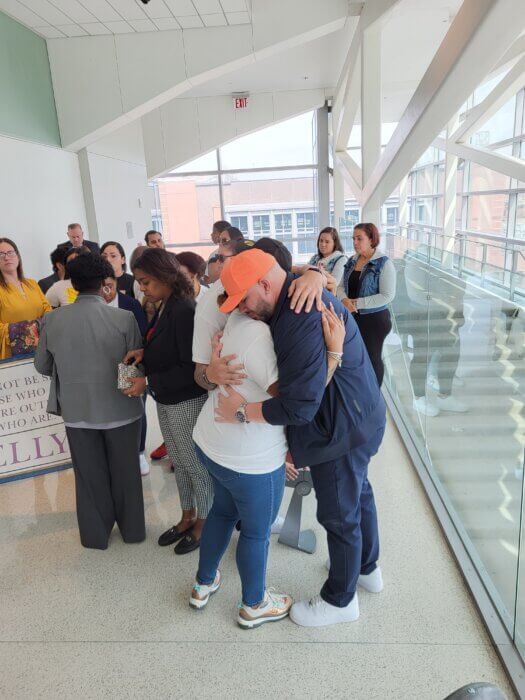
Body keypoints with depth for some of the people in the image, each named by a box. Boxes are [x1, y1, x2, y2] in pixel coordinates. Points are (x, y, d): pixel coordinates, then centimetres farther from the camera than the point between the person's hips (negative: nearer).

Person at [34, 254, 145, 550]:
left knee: (89, 475, 18)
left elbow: (42, 365, 4)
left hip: (77, 410, 2)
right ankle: (132, 529, 35)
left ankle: (96, 534, 35)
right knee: (125, 472, 18)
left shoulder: (53, 319, -8)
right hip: (120, 408, -2)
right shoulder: (124, 318, -17)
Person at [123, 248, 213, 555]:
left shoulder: (185, 310, -22)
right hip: (167, 401, 9)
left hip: (187, 402, -9)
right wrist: (145, 352, -1)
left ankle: (204, 523, 31)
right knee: (180, 464, 21)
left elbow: (192, 367, -23)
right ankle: (187, 518, 40)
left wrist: (149, 383, -22)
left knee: (197, 466, 10)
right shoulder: (165, 307, 4)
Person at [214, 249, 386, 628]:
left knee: (339, 514, 9)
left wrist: (242, 412, -21)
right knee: (357, 494, 27)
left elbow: (300, 406, -33)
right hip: (357, 417, 10)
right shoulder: (293, 302, 2)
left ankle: (340, 600, 34)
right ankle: (367, 567, 52)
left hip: (341, 429, -10)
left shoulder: (304, 319, -32)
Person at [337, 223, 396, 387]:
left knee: (372, 358, 8)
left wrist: (357, 303, -20)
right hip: (352, 317, 6)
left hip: (374, 319, -5)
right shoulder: (352, 260, 6)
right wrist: (344, 300, -17)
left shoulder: (384, 263, -13)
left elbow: (387, 296, -19)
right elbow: (341, 286, 7)